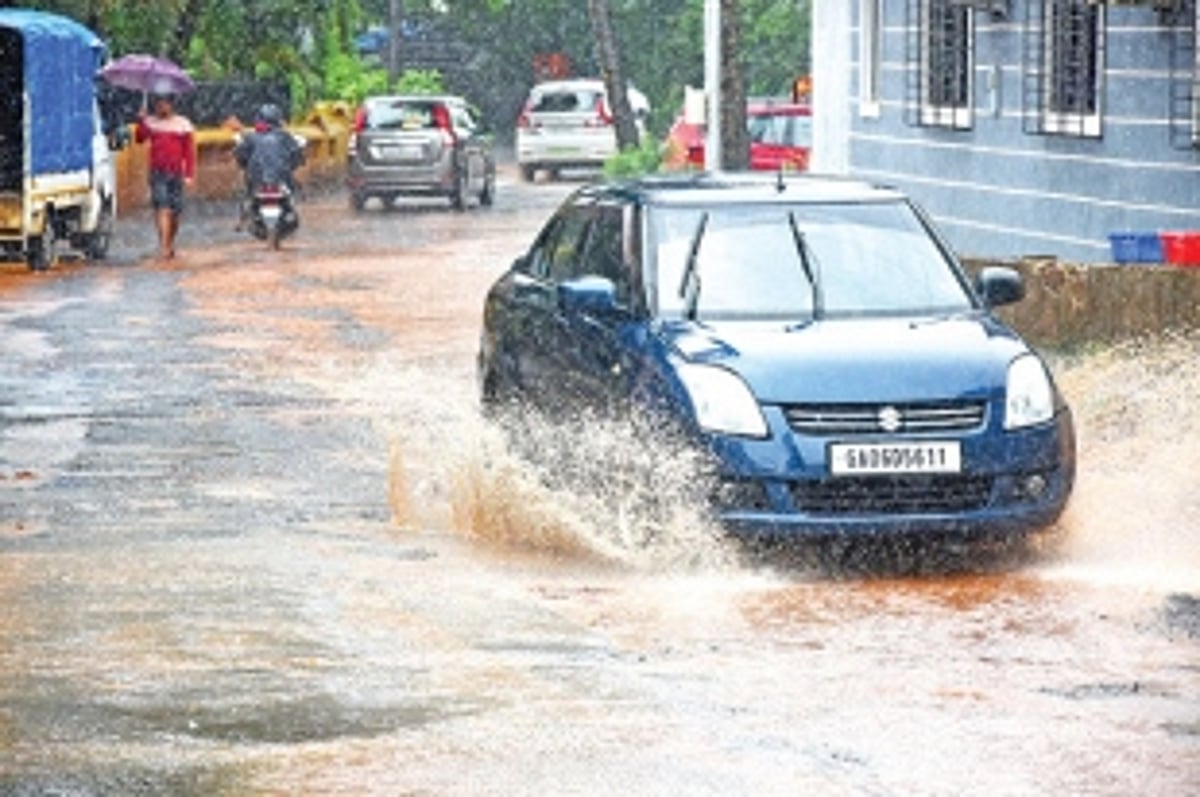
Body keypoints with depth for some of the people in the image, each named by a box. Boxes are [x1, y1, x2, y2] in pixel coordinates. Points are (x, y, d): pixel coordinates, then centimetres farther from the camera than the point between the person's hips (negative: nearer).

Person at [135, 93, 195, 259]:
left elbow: (189, 151, 2)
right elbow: (139, 139, -6)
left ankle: (170, 244, 27)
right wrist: (141, 121, -19)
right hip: (157, 173, -1)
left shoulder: (183, 124, 3)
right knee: (162, 209, -14)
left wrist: (189, 175, -4)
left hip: (176, 173, 1)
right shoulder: (150, 122, 7)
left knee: (174, 212, 8)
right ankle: (164, 246, -20)